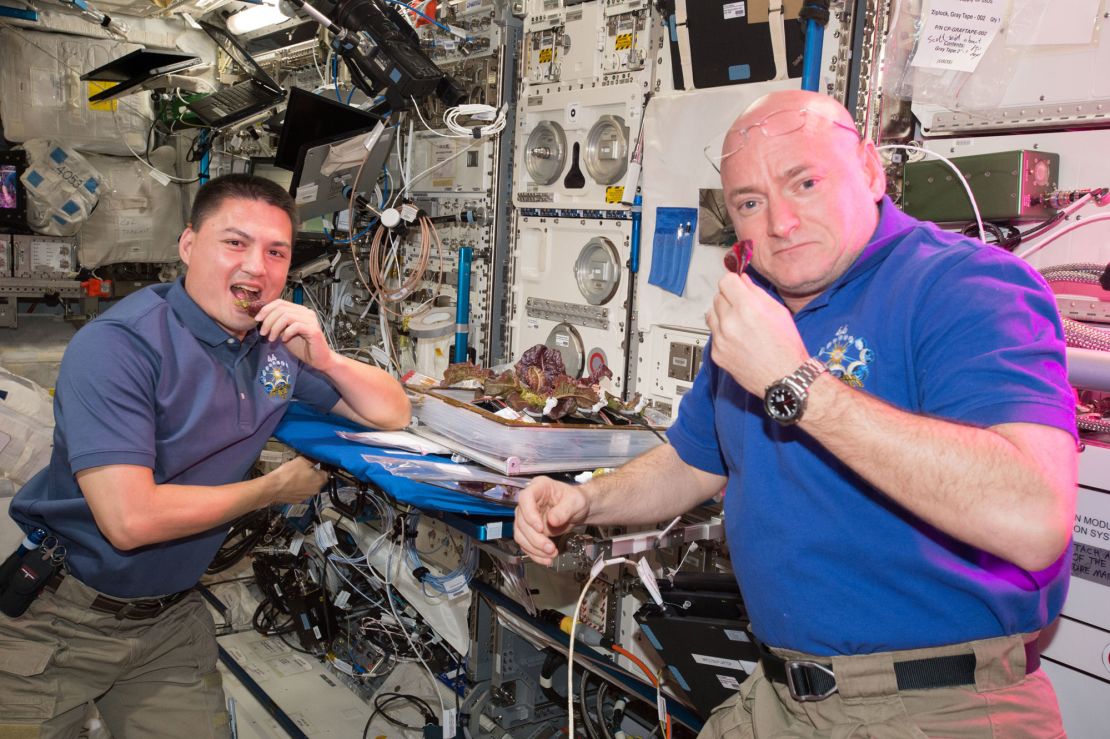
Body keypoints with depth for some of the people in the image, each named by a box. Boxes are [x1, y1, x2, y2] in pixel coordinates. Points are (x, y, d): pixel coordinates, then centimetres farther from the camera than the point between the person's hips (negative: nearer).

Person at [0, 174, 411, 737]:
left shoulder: (280, 342, -2)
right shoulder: (119, 345, -23)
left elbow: (393, 415, 0)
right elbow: (130, 518, -30)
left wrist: (325, 360, -19)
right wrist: (273, 489, -17)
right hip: (56, 621, -5)